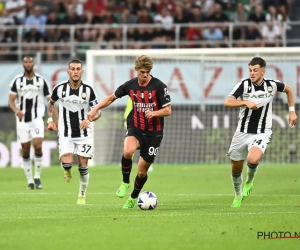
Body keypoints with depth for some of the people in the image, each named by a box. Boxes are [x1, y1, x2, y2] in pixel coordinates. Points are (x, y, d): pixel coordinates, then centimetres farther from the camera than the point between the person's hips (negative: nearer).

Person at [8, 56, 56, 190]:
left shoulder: (41, 80, 3)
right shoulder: (17, 80, 3)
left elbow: (50, 100, 7)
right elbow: (11, 100, -1)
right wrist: (16, 110, -23)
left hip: (37, 118, -1)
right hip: (22, 119, 1)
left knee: (38, 146, -18)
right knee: (25, 150, 2)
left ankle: (37, 176, -1)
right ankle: (30, 180, 11)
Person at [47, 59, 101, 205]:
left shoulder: (88, 90, -6)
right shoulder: (60, 88, -5)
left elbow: (98, 112, -2)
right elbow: (51, 103, 17)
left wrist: (89, 119, -22)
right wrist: (50, 119, 5)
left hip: (84, 134, 0)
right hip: (65, 134, 0)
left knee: (83, 165, -1)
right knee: (67, 162, -18)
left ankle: (82, 195, 19)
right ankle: (67, 171, 21)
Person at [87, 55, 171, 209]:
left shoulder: (159, 86, -11)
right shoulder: (130, 85, -1)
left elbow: (167, 110, -10)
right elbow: (112, 98, 15)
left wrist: (154, 113, -29)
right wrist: (95, 109, 6)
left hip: (154, 133, -1)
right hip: (135, 128, 1)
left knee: (142, 171, 5)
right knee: (127, 151, -33)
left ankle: (133, 198, 33)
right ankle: (125, 183, -8)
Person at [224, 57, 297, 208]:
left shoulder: (272, 85, -6)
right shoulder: (244, 84, -11)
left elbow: (289, 90, 17)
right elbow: (228, 102, -21)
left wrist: (292, 111, 12)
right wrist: (246, 102, -34)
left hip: (261, 133, -1)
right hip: (242, 132, 2)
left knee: (253, 159, -30)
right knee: (236, 169, 10)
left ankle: (249, 181, 4)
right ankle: (238, 196, 38)